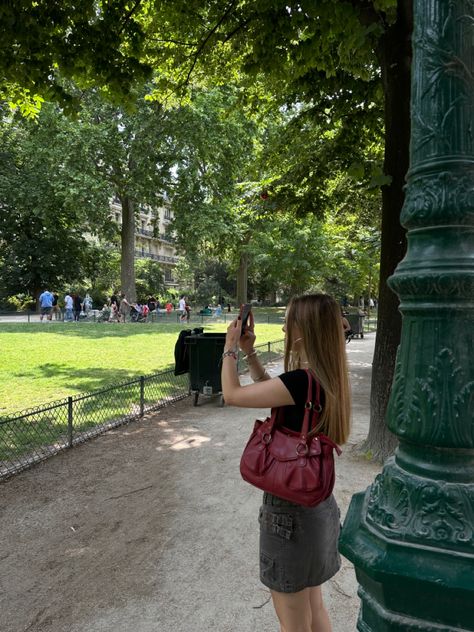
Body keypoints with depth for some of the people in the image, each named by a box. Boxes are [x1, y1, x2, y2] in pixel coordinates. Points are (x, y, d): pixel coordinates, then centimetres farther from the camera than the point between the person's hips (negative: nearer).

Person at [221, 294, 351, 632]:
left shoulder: (301, 381, -28)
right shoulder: (327, 378, -1)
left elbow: (232, 394, -17)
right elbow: (273, 390, 14)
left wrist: (230, 347, -4)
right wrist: (249, 351, 8)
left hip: (291, 509, -8)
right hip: (318, 503, 9)